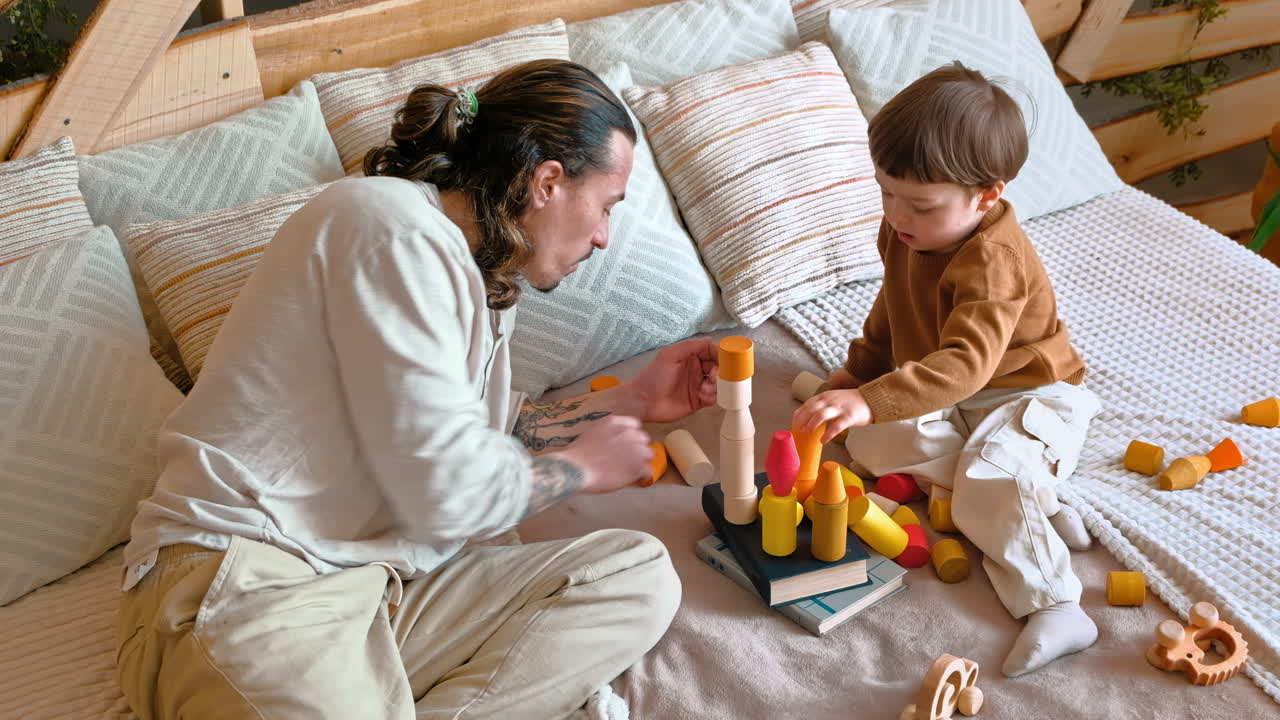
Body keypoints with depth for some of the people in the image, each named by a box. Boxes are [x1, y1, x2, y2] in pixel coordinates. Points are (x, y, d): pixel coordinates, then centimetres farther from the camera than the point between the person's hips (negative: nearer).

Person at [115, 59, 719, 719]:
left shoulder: (471, 269, 16)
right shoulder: (394, 228, -13)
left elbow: (488, 429, 25)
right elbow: (450, 490, -16)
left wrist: (633, 400, 24)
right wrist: (582, 466, 2)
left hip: (375, 584, 10)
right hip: (253, 587, -10)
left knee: (641, 577, -8)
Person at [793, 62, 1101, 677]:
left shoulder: (993, 261, -30)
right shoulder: (905, 232, -3)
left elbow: (966, 364, -43)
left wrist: (872, 401, -53)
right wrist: (860, 369, 13)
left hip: (1028, 396, -8)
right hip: (946, 397, 9)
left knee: (989, 492, -35)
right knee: (870, 443, -20)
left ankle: (1054, 607, -19)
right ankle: (1034, 503, -16)